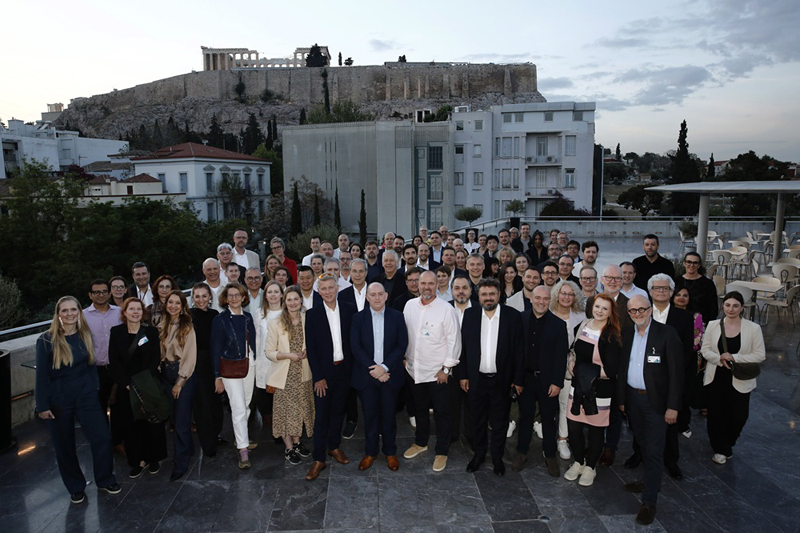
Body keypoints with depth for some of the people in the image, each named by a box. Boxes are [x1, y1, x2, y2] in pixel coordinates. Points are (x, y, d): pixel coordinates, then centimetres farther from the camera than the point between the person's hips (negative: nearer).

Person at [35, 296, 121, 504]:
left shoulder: (85, 336, 1)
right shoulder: (46, 340, -10)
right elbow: (41, 375, -8)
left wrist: (95, 389, 7)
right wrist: (42, 405, -9)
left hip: (86, 395, 2)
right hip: (58, 399, -2)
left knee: (102, 437, -2)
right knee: (65, 446, 10)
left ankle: (105, 480, 19)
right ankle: (75, 487, 29)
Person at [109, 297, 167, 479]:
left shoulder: (151, 331, 0)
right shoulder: (116, 332, 1)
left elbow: (155, 360, -3)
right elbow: (114, 362, -2)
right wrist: (127, 384, -11)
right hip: (126, 388, 1)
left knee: (152, 423, 5)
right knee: (131, 424, 5)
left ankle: (154, 459, 20)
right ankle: (138, 461, 18)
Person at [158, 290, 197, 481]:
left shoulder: (187, 327, -10)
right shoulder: (162, 326, 6)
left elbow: (190, 356, -11)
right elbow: (161, 352, 10)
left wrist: (180, 382, -11)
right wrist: (162, 369, -1)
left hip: (184, 374, -5)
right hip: (167, 373, 5)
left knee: (181, 418, -4)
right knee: (173, 416, 11)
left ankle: (181, 462, 6)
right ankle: (188, 449, 32)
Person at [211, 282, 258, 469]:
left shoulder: (248, 317, 7)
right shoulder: (220, 320, -6)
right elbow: (216, 349, -6)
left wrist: (255, 364, 9)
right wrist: (218, 376, -8)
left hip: (249, 366, 5)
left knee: (246, 405, 14)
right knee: (239, 409, -6)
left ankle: (241, 438, 32)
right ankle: (243, 450, 0)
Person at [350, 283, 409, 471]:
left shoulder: (397, 316, -2)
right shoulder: (358, 318, -1)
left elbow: (402, 345, -6)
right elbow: (356, 347, -7)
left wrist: (384, 367, -15)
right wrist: (373, 369, -15)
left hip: (390, 375, 0)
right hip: (366, 376, 0)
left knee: (389, 414, 11)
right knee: (370, 415, 11)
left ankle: (390, 452, 29)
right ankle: (370, 452, 28)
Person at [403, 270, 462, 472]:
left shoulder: (446, 309, -13)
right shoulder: (410, 305, 2)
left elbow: (454, 340, -12)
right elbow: (404, 334, 10)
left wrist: (446, 368, -12)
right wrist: (404, 358, 9)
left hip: (437, 372, -4)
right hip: (414, 369, 5)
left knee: (442, 413, 7)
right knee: (420, 409, 21)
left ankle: (442, 452, 23)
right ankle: (421, 442, 41)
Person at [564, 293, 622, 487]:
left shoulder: (612, 337, -16)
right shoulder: (583, 326, 2)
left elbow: (611, 371, -20)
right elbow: (573, 352, 16)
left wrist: (589, 372, -16)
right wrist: (572, 365, -2)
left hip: (599, 391, -5)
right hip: (578, 386, 5)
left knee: (596, 429, 12)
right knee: (573, 426, 9)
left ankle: (590, 467, 32)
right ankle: (578, 462, 32)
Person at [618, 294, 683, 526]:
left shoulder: (667, 333, -12)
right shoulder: (627, 334, 5)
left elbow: (676, 372, -12)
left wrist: (673, 406, -14)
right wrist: (621, 398, 8)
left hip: (656, 401, -5)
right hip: (633, 399, 5)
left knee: (654, 452, 1)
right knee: (643, 446, 19)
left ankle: (649, 502, 9)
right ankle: (650, 481, 38)